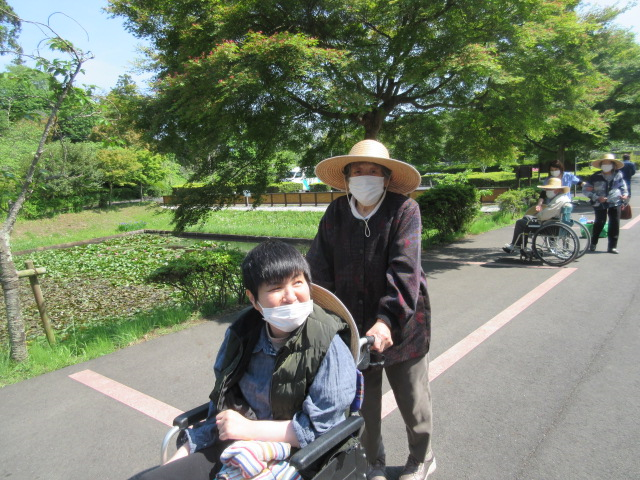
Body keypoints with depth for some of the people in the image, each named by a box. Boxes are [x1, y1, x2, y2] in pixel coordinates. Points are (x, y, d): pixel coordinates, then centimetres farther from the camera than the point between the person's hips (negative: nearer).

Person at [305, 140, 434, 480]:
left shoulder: (404, 209, -12)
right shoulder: (336, 213, -3)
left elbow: (404, 270, -22)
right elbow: (319, 267, -7)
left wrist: (387, 319, -31)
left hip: (402, 324, -2)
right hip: (354, 324, 3)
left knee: (412, 398, 16)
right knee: (363, 401, 15)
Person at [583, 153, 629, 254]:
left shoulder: (618, 175, 0)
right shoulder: (596, 177, -8)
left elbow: (623, 186, 17)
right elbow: (585, 189, -7)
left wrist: (625, 194, -2)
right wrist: (597, 198, -16)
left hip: (615, 202, 2)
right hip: (600, 203, -2)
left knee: (615, 223, -2)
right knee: (600, 222, 5)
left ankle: (612, 246, 6)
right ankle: (593, 243, 22)